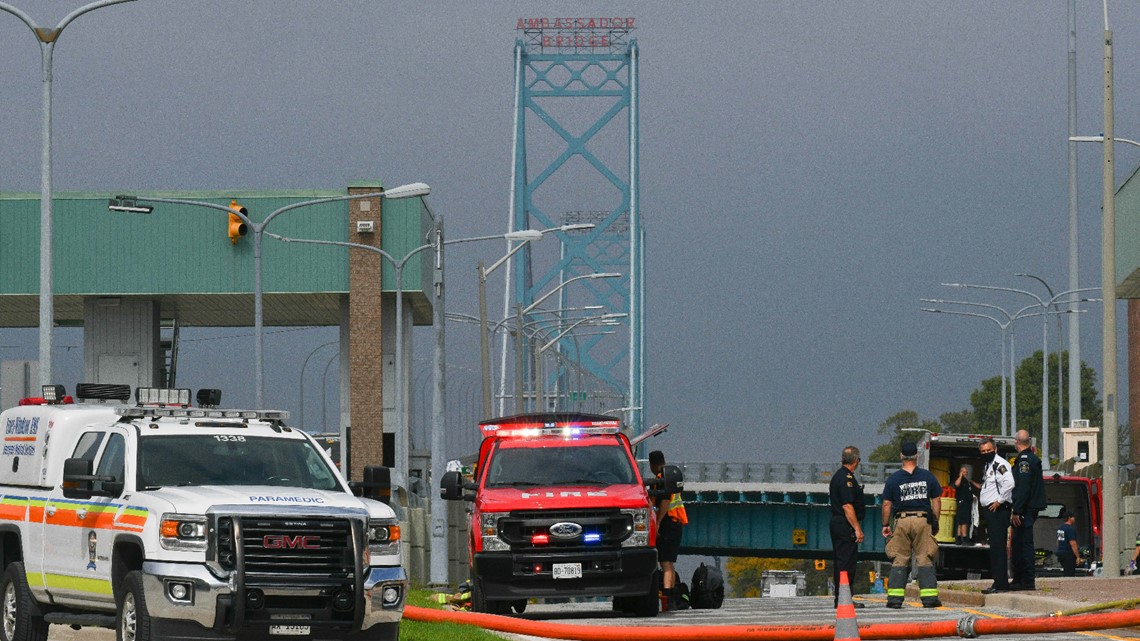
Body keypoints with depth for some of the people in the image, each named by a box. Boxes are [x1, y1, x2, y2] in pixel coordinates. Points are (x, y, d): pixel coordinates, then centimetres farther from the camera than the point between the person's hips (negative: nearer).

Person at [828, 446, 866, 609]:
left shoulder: (837, 476, 16)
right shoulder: (847, 479, -16)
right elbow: (847, 506, -22)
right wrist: (857, 529, -20)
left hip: (836, 522, 10)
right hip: (846, 526, -10)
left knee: (840, 562, 13)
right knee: (846, 563, -9)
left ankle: (840, 598, 17)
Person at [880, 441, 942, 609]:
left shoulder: (893, 479, 0)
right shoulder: (928, 477, 3)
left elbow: (886, 504, 1)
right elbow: (936, 501, 7)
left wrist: (885, 525, 11)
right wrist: (935, 523, 15)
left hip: (901, 521, 0)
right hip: (923, 520, 0)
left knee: (899, 560, 4)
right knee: (925, 559, 3)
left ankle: (895, 598, -1)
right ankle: (929, 597, -1)